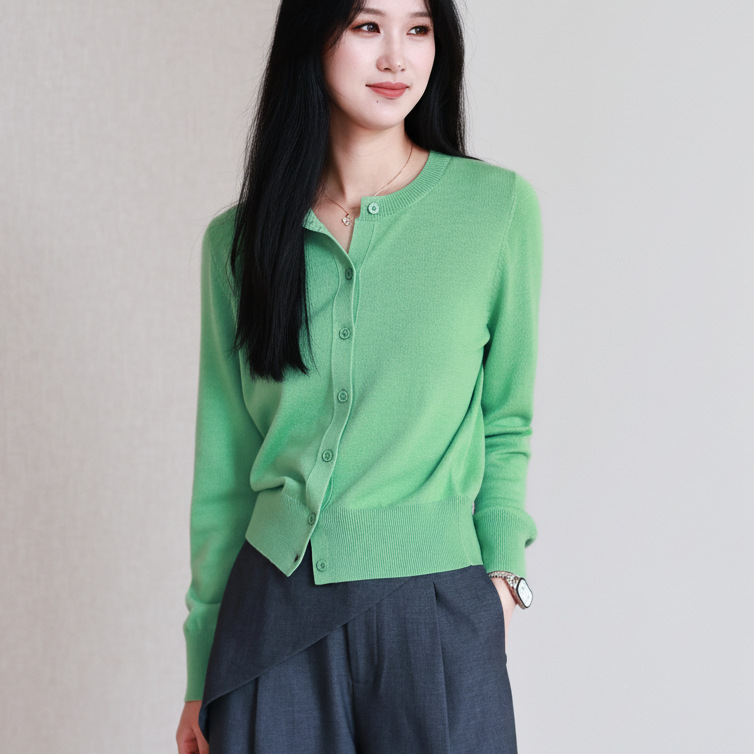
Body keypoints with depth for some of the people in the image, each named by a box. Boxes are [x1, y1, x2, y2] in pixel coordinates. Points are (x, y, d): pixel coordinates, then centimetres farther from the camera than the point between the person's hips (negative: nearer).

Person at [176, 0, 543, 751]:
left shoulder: (499, 206, -2)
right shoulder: (238, 238, 2)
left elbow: (505, 419, 7)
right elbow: (224, 463, 7)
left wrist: (504, 570, -5)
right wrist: (201, 671, 9)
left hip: (437, 608, -1)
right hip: (273, 608, 2)